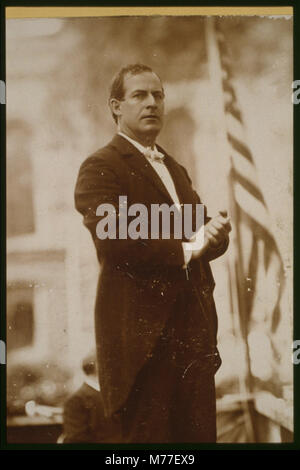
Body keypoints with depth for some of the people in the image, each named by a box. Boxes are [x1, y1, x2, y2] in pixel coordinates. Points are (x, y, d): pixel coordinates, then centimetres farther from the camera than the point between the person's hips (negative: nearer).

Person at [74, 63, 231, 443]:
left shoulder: (176, 169, 24)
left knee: (200, 435, 8)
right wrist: (185, 249, -11)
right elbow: (113, 240, -17)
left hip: (194, 326, 7)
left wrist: (214, 234, -7)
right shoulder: (100, 167, -2)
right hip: (143, 329, -7)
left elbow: (202, 236, 17)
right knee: (149, 436, -2)